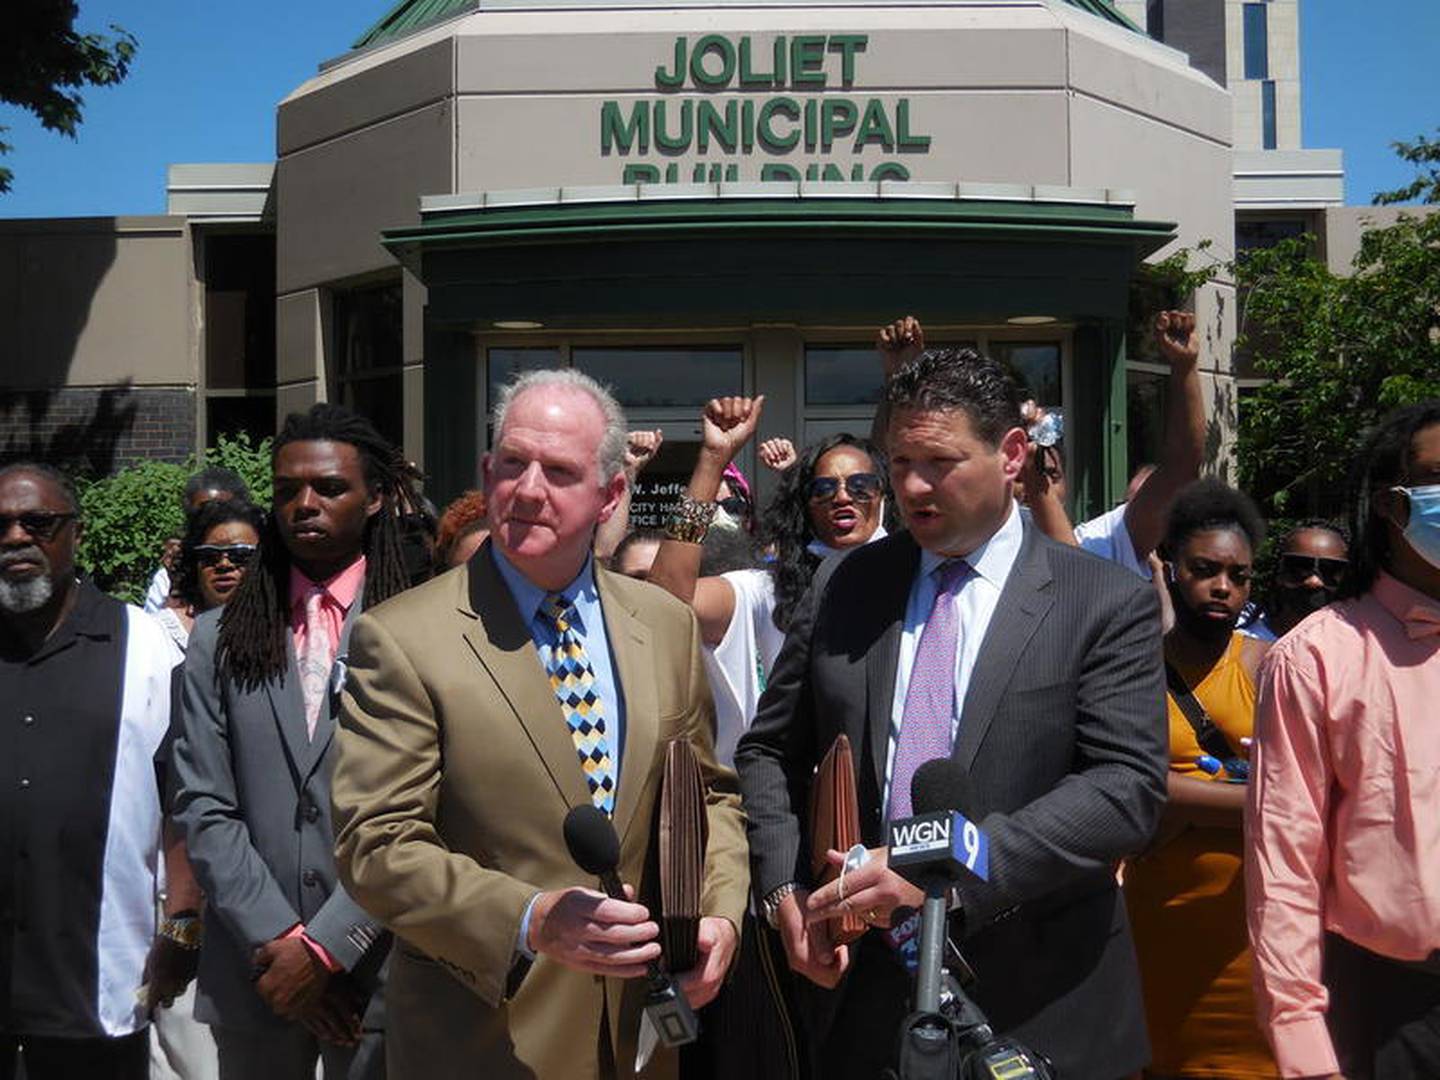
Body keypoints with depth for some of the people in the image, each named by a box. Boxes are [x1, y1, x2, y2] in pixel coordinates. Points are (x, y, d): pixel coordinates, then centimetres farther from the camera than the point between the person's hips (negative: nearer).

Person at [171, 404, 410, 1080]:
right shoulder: (218, 639, 6)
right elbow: (202, 808, 0)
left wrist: (326, 946, -12)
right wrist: (278, 940, -9)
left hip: (376, 974, -2)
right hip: (251, 974, 3)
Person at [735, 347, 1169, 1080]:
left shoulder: (1107, 605, -6)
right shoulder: (843, 585, 4)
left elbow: (1128, 788, -14)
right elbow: (769, 751, 10)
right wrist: (784, 887, -6)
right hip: (865, 991, 3)